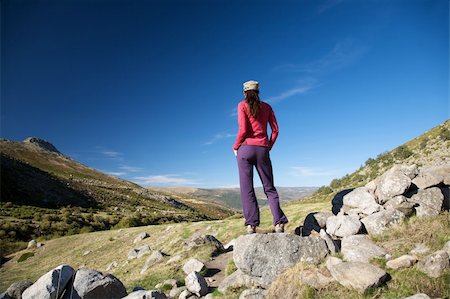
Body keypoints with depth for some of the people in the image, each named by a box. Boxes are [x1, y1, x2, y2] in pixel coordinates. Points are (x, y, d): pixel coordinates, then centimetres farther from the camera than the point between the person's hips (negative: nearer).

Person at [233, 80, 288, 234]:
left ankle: (251, 225, -3)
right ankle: (279, 223, 0)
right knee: (269, 188, 8)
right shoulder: (266, 107, 13)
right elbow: (275, 130, 8)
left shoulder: (242, 105, 2)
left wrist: (236, 147, 3)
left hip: (246, 148, -3)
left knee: (247, 188, 1)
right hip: (262, 150, 3)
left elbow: (243, 129, -8)